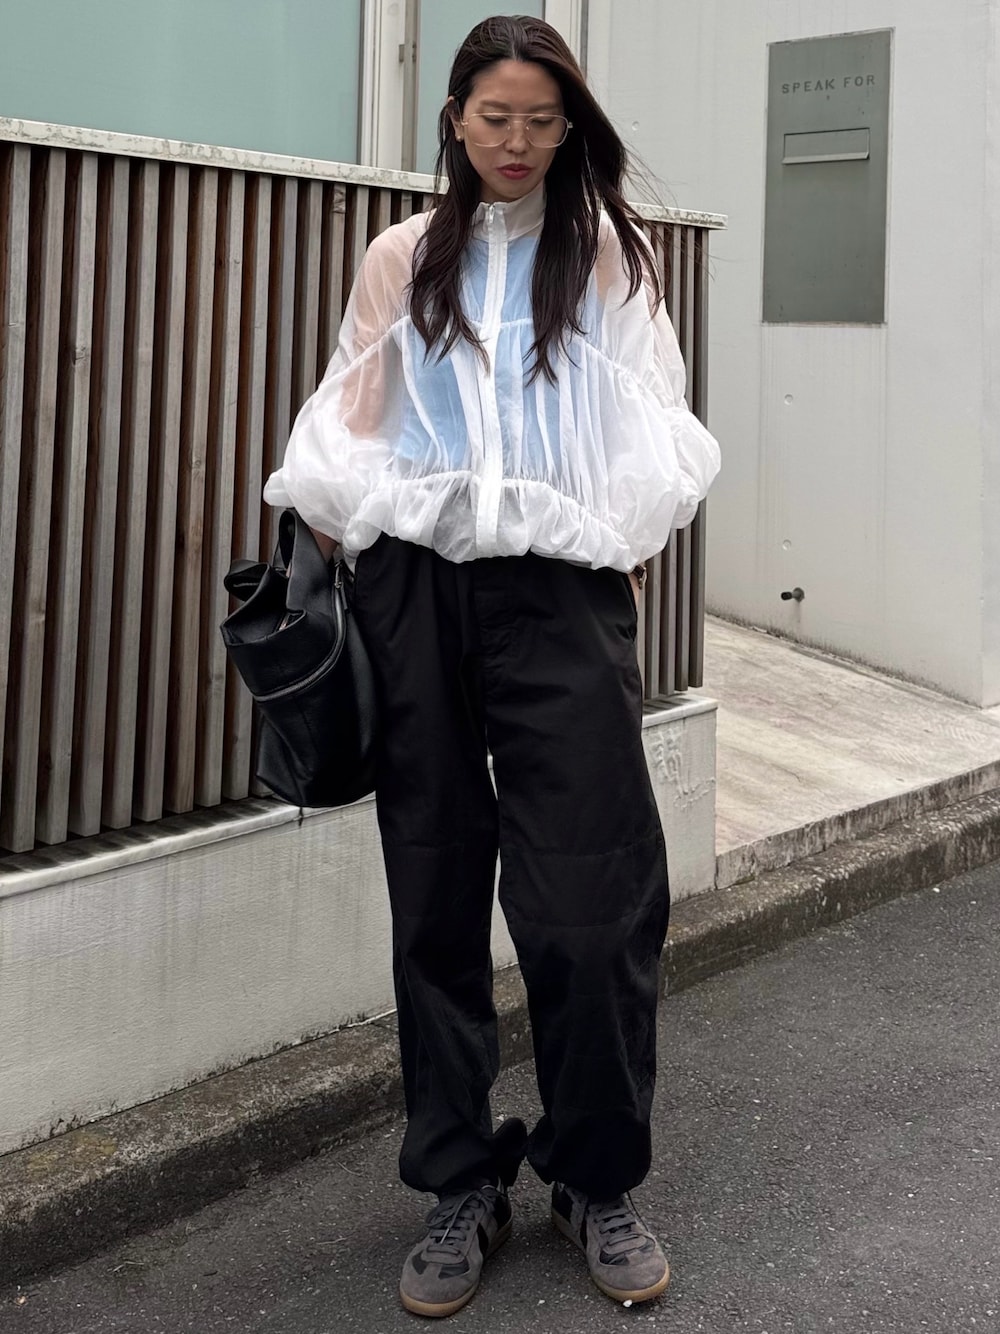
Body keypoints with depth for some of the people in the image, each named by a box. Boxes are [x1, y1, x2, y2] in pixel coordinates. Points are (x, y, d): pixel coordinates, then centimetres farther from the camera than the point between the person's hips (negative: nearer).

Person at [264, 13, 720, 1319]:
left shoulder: (609, 255, 12)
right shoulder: (402, 259, 15)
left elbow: (644, 442, 10)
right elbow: (348, 432, 14)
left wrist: (621, 572, -1)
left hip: (560, 589, -1)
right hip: (413, 586, 2)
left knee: (590, 898, -7)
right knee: (435, 897, 3)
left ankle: (597, 1182, 11)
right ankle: (461, 1186, 15)